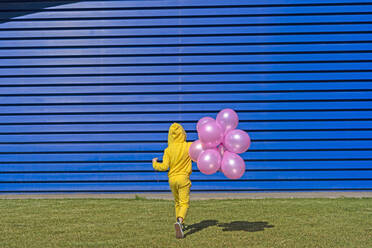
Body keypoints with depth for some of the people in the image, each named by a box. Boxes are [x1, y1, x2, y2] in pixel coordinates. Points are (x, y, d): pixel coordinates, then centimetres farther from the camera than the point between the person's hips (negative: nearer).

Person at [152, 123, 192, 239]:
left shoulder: (168, 150, -5)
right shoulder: (188, 146, -7)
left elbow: (164, 167, -9)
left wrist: (155, 164, 9)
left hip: (172, 178, 3)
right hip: (183, 178, -3)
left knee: (177, 203, 21)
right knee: (184, 203, -5)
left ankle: (180, 225, 29)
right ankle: (179, 221, -32)